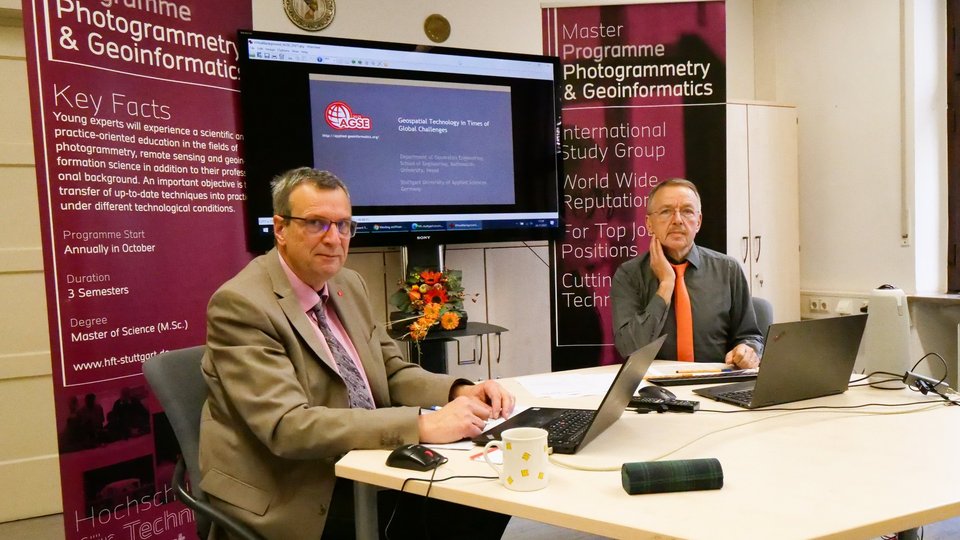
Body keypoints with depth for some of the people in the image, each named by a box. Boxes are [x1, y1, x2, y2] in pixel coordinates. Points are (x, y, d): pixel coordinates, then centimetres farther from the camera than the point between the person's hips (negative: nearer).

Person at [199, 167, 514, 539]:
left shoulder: (348, 283, 7)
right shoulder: (240, 304, -17)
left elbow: (392, 372, 10)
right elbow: (287, 426, -26)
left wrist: (461, 393, -11)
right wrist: (422, 425, -32)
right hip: (294, 501, -7)